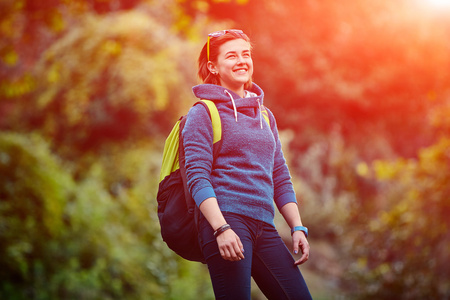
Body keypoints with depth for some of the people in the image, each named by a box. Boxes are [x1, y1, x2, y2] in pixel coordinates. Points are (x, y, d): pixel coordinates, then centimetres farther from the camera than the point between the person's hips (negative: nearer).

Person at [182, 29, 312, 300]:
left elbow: (281, 178, 22)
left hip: (264, 226, 6)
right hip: (226, 218, -6)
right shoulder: (203, 113, 4)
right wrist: (221, 228, -18)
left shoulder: (265, 115, 23)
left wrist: (298, 228, 11)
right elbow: (197, 177, -6)